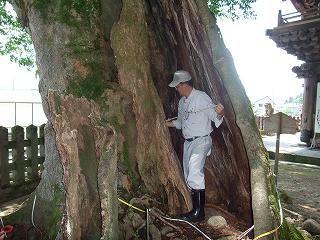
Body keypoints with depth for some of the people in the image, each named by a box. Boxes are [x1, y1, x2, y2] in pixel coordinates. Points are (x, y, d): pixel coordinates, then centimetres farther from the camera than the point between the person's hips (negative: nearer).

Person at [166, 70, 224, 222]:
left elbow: (214, 116, -14)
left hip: (201, 141, -8)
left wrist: (219, 113, -35)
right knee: (189, 176, 11)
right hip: (188, 142, 9)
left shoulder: (202, 97, -11)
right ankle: (196, 209, 24)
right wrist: (166, 123, 16)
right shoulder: (182, 101, 13)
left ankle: (198, 213, -12)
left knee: (195, 173, -22)